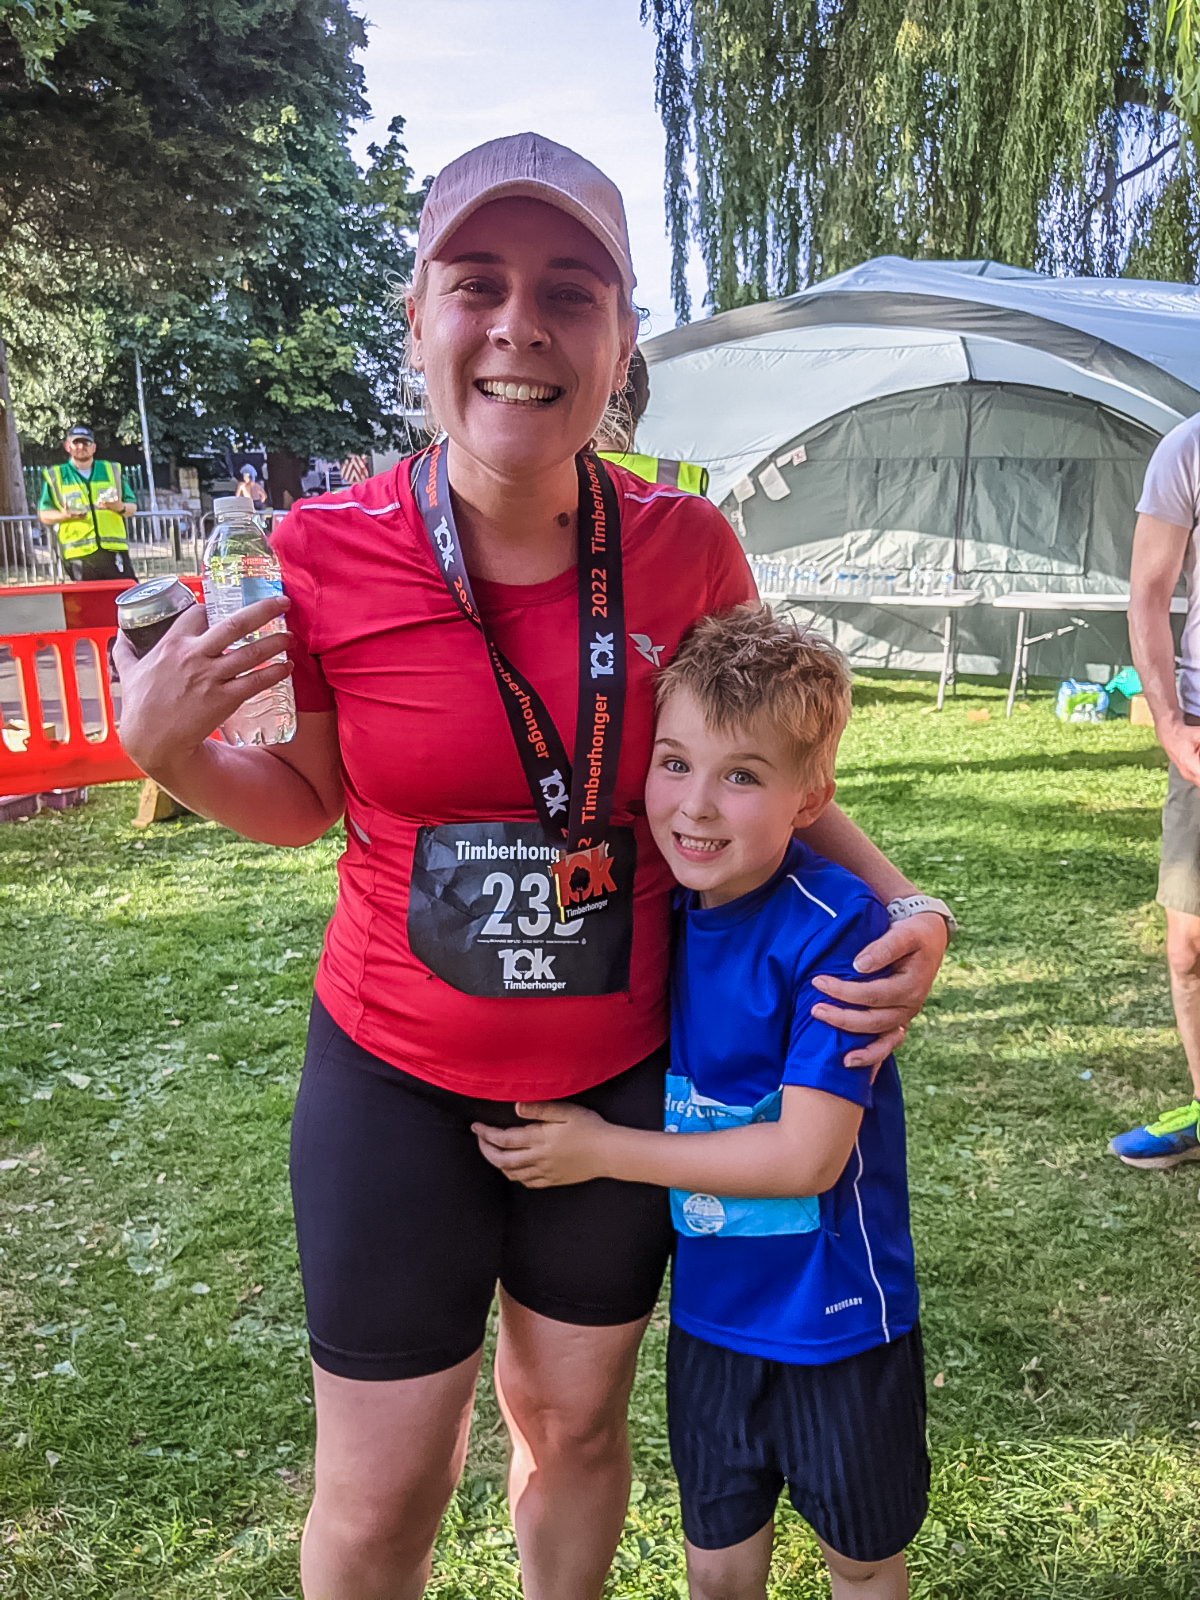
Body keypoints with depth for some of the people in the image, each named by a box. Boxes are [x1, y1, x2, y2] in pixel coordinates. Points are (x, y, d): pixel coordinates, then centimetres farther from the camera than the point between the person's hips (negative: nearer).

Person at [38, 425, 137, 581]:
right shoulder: (54, 476, 12)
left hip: (114, 549, 1)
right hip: (78, 554, -1)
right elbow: (43, 515, 11)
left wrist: (121, 507, -9)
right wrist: (64, 515, -11)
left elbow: (132, 507, 15)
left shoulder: (112, 471, 17)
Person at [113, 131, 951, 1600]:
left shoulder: (687, 550, -11)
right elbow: (318, 801, 2)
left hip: (620, 1082, 2)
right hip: (396, 1087, -1)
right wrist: (166, 752, -16)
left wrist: (905, 906, -12)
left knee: (574, 1422, 23)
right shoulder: (328, 556, -14)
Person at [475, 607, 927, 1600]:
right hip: (709, 1309, 5)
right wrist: (543, 1122, -9)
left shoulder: (835, 930, -25)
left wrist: (602, 1151, -20)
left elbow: (807, 1153, -26)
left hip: (839, 1322, -4)